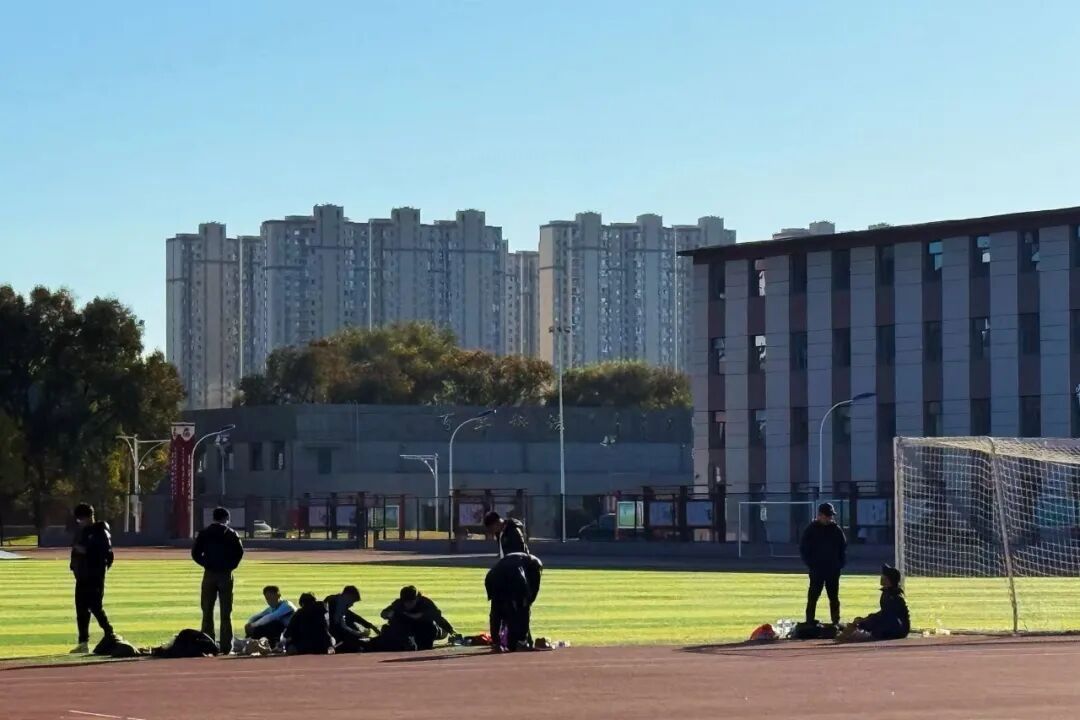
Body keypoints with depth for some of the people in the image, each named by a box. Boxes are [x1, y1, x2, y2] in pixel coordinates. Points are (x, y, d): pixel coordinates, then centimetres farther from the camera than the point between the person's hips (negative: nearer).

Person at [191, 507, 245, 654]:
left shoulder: (204, 533, 5)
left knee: (207, 611, 6)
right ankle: (226, 647, -2)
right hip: (225, 575, -1)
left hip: (209, 575, 1)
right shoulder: (231, 534, 1)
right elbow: (239, 552, -10)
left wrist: (206, 564, 8)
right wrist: (231, 565, 3)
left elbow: (195, 553, -2)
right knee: (226, 613, 2)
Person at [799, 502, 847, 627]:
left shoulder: (837, 529, 6)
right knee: (813, 597, -1)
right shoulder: (811, 529, -3)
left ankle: (836, 621, 13)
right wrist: (810, 564, -9)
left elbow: (843, 547, 12)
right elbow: (803, 549, -2)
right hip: (816, 570, -3)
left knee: (834, 597, 8)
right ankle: (810, 621, 2)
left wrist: (841, 564, 1)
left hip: (833, 570, 3)